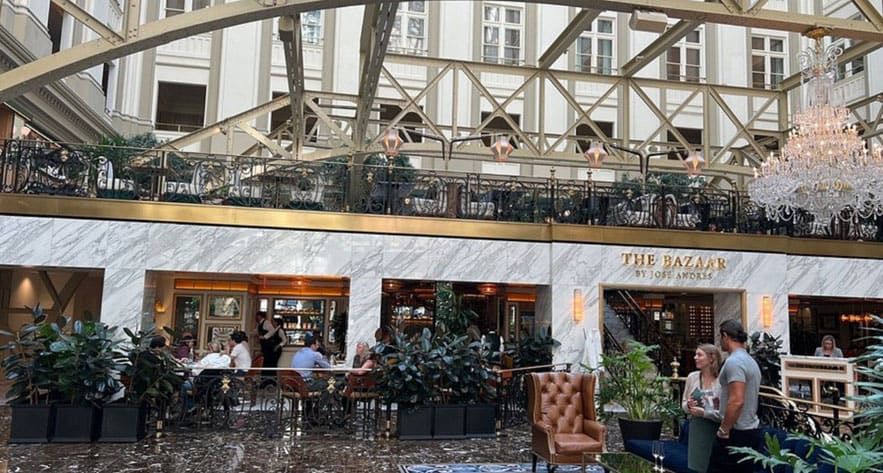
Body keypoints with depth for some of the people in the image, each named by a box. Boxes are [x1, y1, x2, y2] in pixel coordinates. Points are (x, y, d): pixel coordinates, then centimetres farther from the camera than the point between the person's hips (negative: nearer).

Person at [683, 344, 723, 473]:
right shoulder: (692, 377, 1)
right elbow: (684, 404, 11)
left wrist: (704, 412, -20)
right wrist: (688, 405, -11)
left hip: (715, 431, -4)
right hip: (696, 430, 4)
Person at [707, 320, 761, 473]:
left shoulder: (734, 361, -18)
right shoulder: (751, 361, 13)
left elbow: (737, 401, -26)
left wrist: (723, 430, -17)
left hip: (735, 433, -10)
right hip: (750, 431, 10)